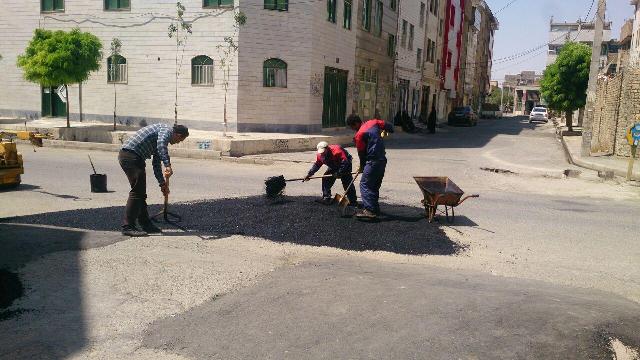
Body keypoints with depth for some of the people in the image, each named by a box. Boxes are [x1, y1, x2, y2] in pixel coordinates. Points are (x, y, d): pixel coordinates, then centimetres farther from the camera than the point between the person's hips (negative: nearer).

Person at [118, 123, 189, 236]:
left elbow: (156, 163, 30)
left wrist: (163, 183, 32)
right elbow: (161, 143, -29)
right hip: (130, 156, -10)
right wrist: (168, 165, -33)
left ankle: (145, 224, 23)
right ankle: (128, 227, -7)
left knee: (141, 193, 14)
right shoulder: (167, 129, -4)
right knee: (136, 191, -10)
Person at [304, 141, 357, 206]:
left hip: (345, 165, -7)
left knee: (347, 182, -14)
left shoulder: (337, 151, -37)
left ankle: (353, 201, -6)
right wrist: (309, 174, -6)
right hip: (333, 167, 7)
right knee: (326, 179, -2)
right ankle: (326, 198, 5)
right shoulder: (320, 155, -15)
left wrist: (339, 173, -41)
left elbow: (345, 163, -37)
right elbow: (316, 165, 0)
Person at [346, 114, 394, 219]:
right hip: (382, 160, 9)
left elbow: (361, 153, -4)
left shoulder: (359, 134, -11)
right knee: (375, 186, 17)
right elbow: (389, 126, 15)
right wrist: (385, 131, 38)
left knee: (365, 185, -7)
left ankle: (370, 210, -14)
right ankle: (375, 209, 23)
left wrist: (362, 166, 11)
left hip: (373, 162, -9)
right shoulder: (373, 122, 9)